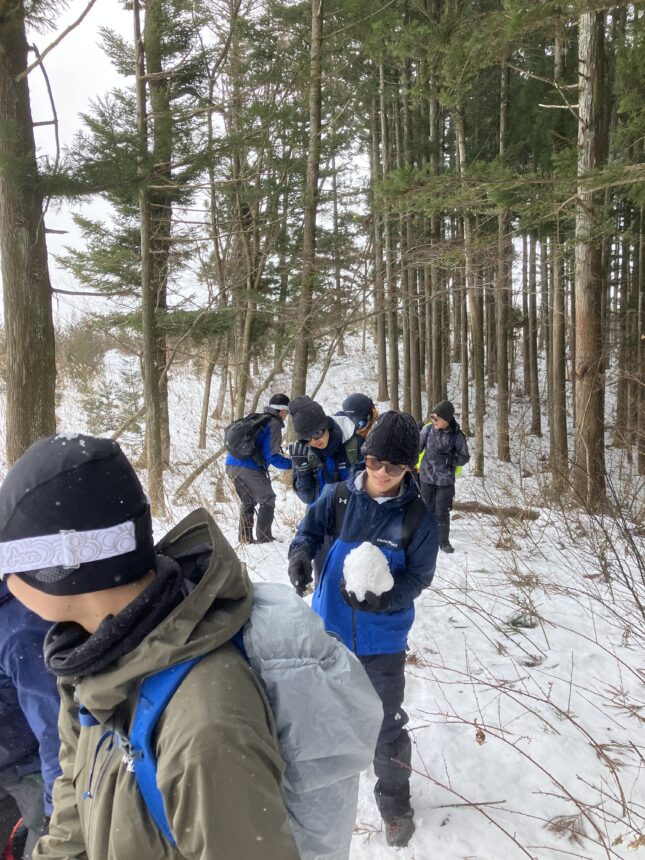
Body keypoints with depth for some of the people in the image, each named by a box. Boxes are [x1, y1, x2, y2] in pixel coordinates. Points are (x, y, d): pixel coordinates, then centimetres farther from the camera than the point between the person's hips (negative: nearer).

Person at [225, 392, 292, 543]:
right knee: (267, 500, 5)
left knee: (248, 502, 21)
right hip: (249, 467, -8)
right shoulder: (274, 425, -6)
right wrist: (292, 463, -4)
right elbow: (271, 456, -12)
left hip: (232, 464, 8)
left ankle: (245, 537, 21)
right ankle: (264, 537, 2)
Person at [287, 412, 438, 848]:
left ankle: (395, 800, 33)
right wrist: (300, 554, -23)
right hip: (330, 629, 3)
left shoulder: (418, 517, -15)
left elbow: (419, 576, -12)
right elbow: (310, 529, 0)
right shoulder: (338, 496, -11)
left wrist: (382, 597, -30)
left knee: (386, 721, 8)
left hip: (382, 639, -2)